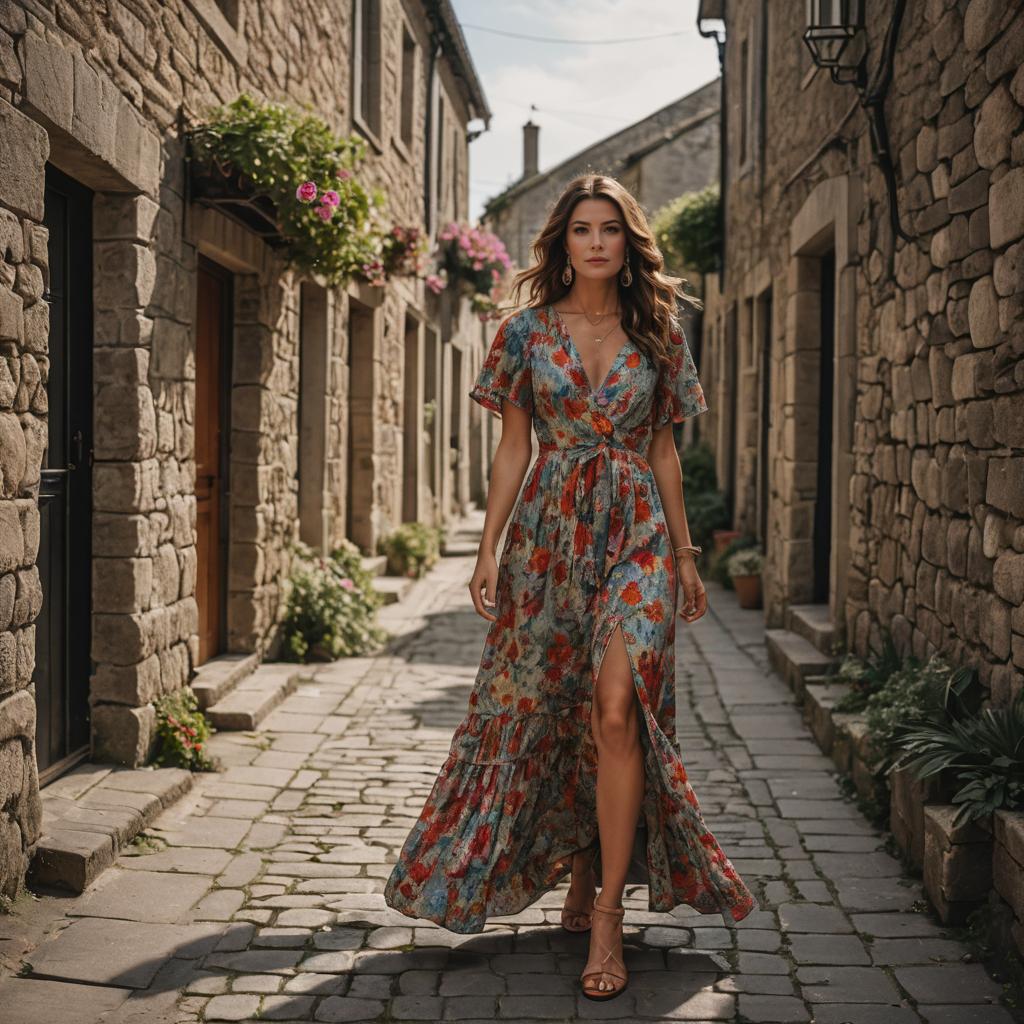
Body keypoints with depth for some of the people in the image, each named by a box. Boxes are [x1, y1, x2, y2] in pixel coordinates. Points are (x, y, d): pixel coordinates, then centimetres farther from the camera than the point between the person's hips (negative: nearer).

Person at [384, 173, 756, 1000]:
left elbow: (663, 449, 10)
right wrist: (489, 550, 0)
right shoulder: (529, 330, 5)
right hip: (548, 533, 1)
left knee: (616, 706, -15)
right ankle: (580, 872, 26)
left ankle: (609, 915, -8)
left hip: (636, 534, -1)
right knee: (548, 709, 6)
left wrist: (685, 554, 9)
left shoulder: (658, 334, 7)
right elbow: (513, 446, 6)